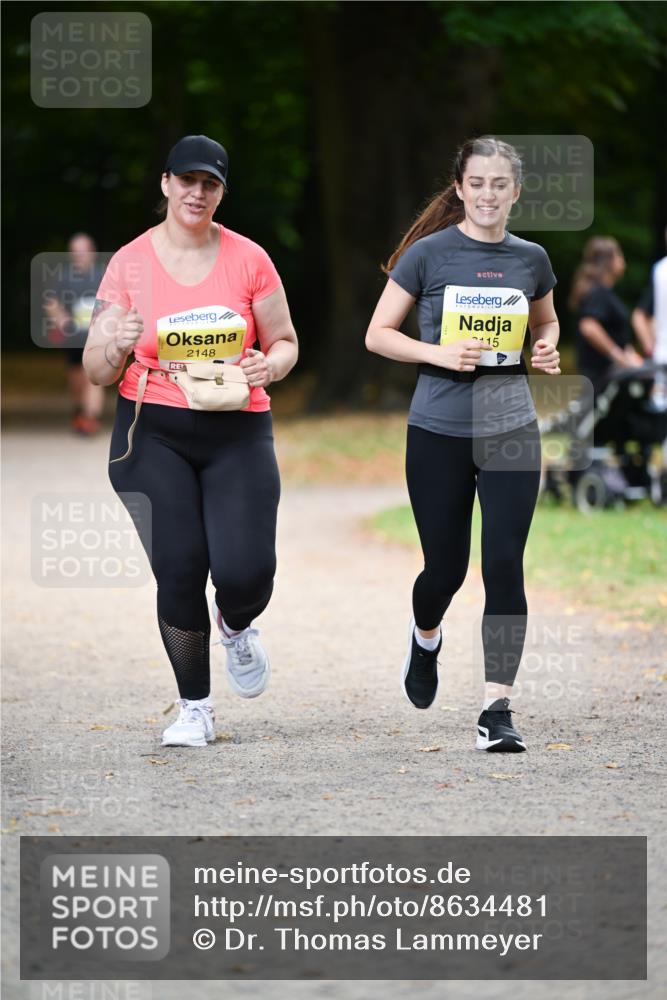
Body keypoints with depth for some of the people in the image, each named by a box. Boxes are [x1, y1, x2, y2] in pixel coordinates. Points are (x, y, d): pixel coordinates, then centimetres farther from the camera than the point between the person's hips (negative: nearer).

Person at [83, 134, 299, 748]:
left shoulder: (248, 260, 1)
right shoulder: (130, 263, 0)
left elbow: (285, 343, 10)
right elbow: (96, 371, 2)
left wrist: (268, 365, -14)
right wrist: (116, 347, -21)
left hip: (238, 432, 0)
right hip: (154, 435, 0)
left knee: (246, 572, -13)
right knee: (178, 571, -7)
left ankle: (236, 628, 26)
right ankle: (194, 709, 10)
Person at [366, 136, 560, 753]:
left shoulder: (531, 260, 5)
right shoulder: (429, 253, -5)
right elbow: (378, 334, -2)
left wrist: (546, 348, 2)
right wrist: (439, 354, -18)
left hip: (511, 430, 2)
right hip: (440, 431, -2)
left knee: (505, 566, -8)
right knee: (446, 567, 7)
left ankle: (497, 709, -6)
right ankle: (426, 637, 43)